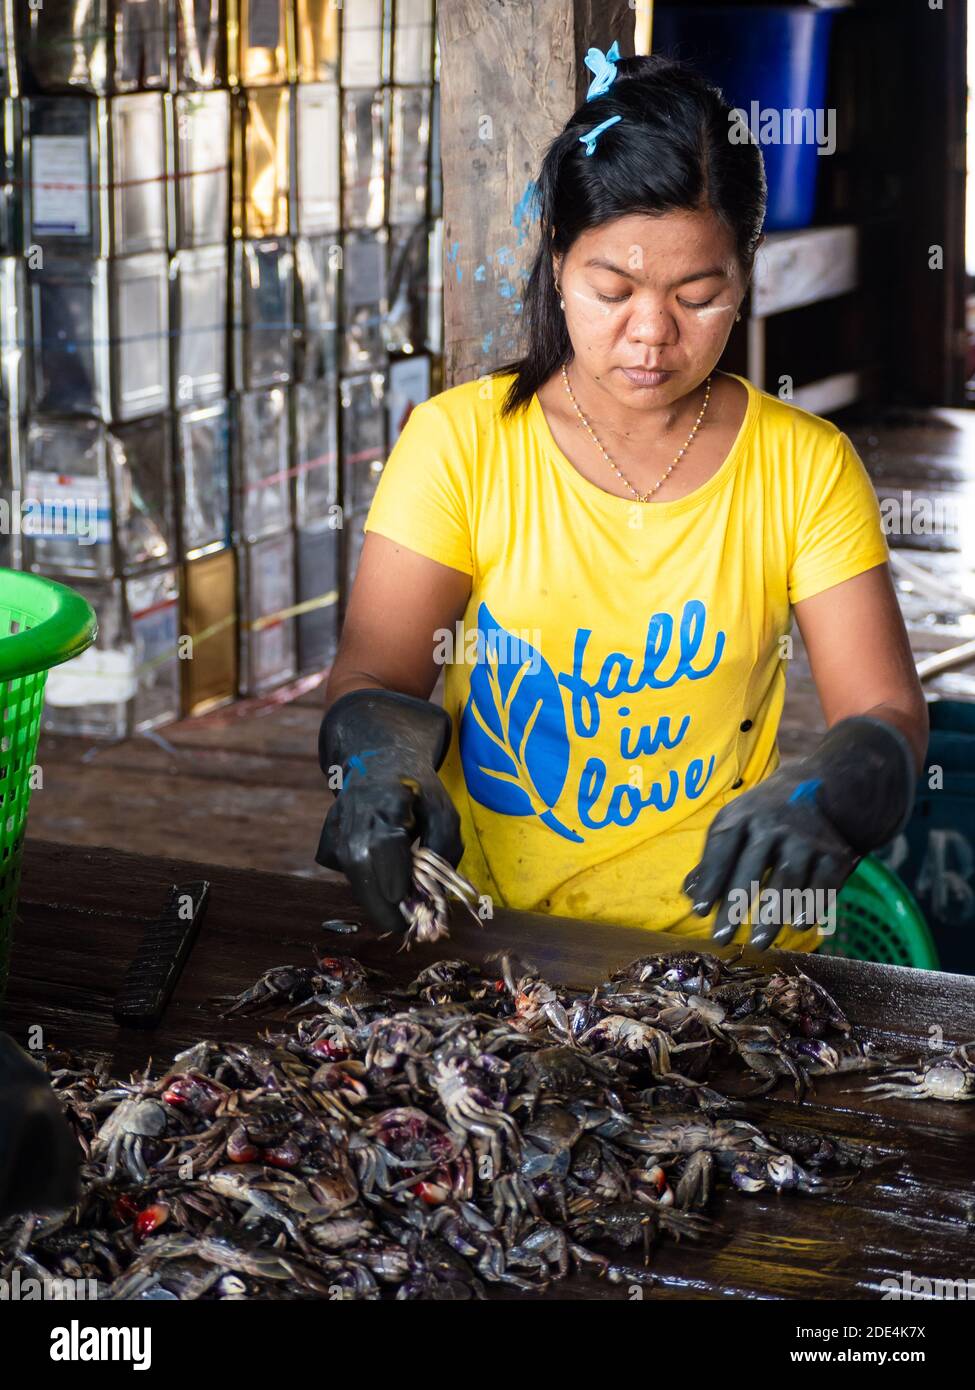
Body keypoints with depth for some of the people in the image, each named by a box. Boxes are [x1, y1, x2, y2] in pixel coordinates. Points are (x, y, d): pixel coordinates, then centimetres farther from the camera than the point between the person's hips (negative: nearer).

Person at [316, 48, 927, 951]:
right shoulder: (458, 439, 1)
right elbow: (371, 674, -3)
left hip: (718, 938, 1)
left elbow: (887, 710, -1)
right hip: (480, 922, 0)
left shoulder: (806, 466, 3)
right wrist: (381, 752, -28)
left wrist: (818, 800, -24)